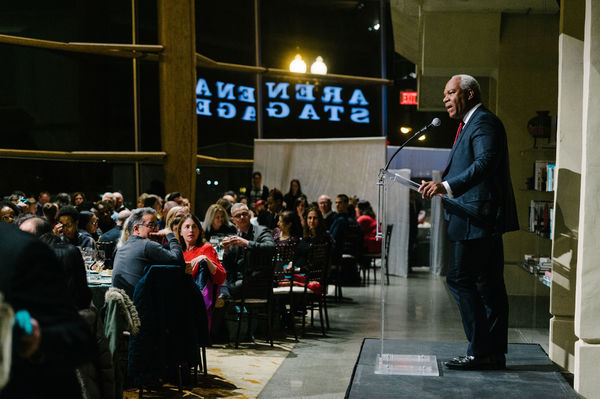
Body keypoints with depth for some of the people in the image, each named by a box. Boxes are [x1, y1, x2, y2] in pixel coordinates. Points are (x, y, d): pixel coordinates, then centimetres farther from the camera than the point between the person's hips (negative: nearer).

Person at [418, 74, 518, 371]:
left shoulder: (484, 122, -10)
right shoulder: (471, 124, 22)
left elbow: (485, 164, -26)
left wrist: (447, 186, -36)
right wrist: (444, 186, 13)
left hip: (478, 217, -11)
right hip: (483, 219, 11)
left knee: (460, 279, -10)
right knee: (488, 284, 10)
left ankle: (480, 351, -4)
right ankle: (494, 352, 16)